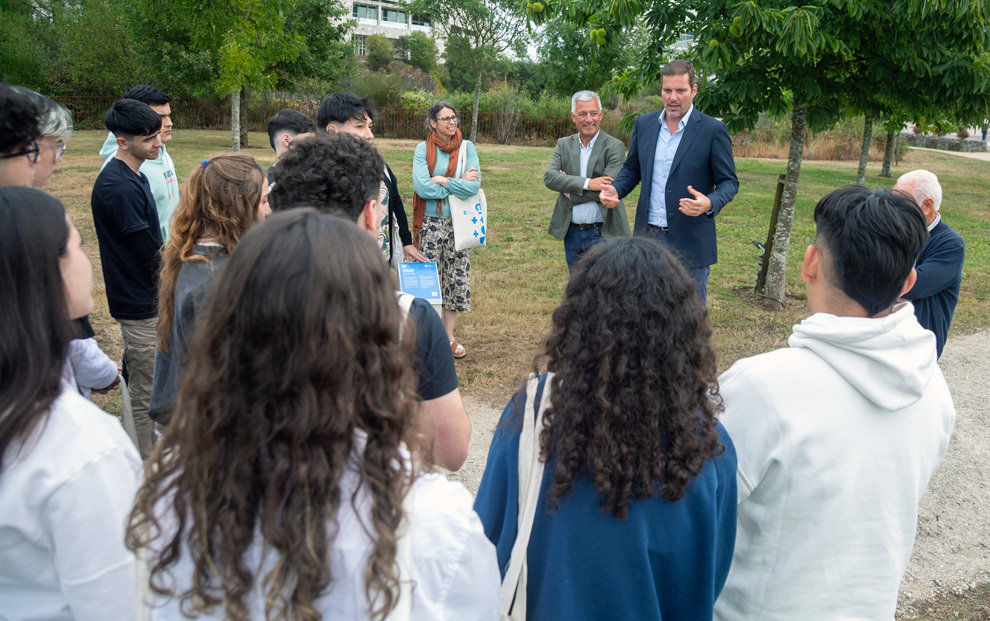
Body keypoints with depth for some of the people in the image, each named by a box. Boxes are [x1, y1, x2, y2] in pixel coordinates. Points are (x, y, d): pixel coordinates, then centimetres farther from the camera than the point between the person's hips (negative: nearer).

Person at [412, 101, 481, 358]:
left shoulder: (466, 147, 1)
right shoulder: (423, 149, -2)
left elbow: (474, 186, -12)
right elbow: (421, 187, -16)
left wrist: (442, 181, -13)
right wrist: (458, 184, -12)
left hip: (459, 223, 2)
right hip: (431, 223, -2)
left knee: (457, 278, 7)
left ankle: (449, 334, 21)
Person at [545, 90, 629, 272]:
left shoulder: (615, 147, -7)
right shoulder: (564, 145, 7)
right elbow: (549, 177, -9)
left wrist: (569, 188, -9)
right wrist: (586, 183, -22)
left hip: (602, 234, -4)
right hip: (571, 233, 4)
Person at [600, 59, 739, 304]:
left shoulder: (713, 130, -6)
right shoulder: (644, 123, 8)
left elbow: (728, 182, -4)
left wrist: (710, 204, -25)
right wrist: (614, 190, -5)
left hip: (690, 241, -4)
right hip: (648, 236, 4)